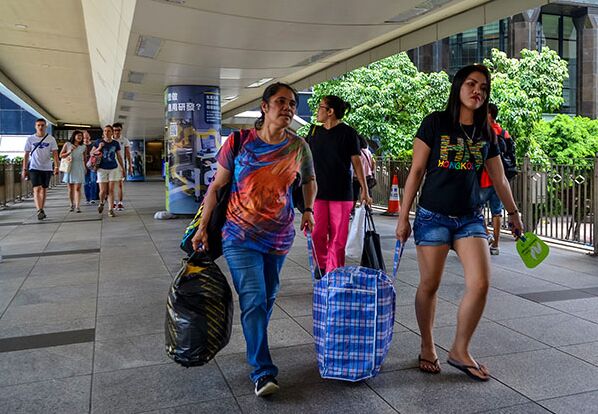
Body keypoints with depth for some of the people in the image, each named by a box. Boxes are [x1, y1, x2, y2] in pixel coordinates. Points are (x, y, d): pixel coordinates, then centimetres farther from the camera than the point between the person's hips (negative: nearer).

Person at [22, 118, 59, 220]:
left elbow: (55, 154, -1)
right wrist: (24, 169, 1)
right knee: (37, 189, -14)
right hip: (34, 168, -1)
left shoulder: (51, 139, 2)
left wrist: (56, 166, -13)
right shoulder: (30, 139, 2)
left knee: (44, 190, 10)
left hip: (47, 168, 1)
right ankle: (39, 211, -21)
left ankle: (42, 210, 22)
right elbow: (26, 155, 5)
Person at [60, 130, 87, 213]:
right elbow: (61, 155, 2)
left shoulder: (83, 147, 6)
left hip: (79, 168, 0)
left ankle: (77, 206, -13)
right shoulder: (67, 144, 2)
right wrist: (69, 152, -13)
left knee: (77, 188, -8)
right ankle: (72, 205, 22)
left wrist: (85, 167, 19)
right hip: (69, 168, 0)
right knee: (70, 189, 8)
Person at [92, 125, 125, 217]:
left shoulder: (116, 143, 2)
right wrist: (99, 148, -14)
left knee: (111, 190, -1)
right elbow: (91, 153, 5)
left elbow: (119, 156, 11)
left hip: (113, 169, 1)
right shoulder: (99, 142, -1)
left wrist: (122, 168, 11)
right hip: (102, 169, -1)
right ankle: (101, 203, 30)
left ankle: (111, 210, 4)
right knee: (103, 191, -2)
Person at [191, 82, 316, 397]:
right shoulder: (239, 142, -9)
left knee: (267, 296, 15)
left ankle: (256, 345, 40)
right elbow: (216, 186, -2)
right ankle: (263, 372, -3)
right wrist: (203, 227, -4)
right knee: (253, 299, -10)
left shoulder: (298, 147, -2)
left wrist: (308, 210, 5)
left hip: (279, 236, 3)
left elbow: (309, 181, 18)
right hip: (240, 235, -3)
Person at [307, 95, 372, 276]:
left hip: (341, 192, -3)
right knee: (317, 233, -5)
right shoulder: (315, 132, 12)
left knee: (338, 237, 0)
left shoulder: (348, 133, 0)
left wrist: (364, 190, 0)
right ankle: (321, 265, 19)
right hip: (318, 191, 3)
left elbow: (356, 162, 1)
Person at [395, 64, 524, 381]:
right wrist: (403, 217, -5)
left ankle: (460, 351, 12)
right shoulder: (435, 123, -3)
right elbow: (416, 172, -4)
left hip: (470, 219, 4)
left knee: (480, 284, -7)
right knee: (429, 286, 4)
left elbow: (499, 179, 19)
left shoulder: (486, 133, 9)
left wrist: (513, 214, 25)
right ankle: (427, 348, 24)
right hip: (433, 216, -4)